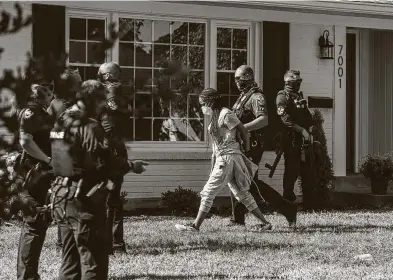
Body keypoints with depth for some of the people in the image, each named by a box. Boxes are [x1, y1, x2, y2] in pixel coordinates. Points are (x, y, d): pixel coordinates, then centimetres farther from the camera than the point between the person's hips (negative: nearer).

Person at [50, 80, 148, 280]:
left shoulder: (62, 122, 12)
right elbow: (104, 162, -19)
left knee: (70, 258, 16)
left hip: (61, 195, 9)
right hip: (84, 198, -9)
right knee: (94, 257, -3)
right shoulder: (89, 127, -15)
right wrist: (131, 165, -5)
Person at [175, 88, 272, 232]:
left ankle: (195, 226, -5)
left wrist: (247, 151, 0)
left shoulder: (226, 114, -12)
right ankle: (264, 223, 13)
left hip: (228, 158, -10)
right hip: (222, 158, 10)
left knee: (208, 192, -7)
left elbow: (244, 132, -9)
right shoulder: (216, 116, 15)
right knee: (241, 194, 11)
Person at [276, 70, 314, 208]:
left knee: (307, 170, 8)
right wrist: (301, 130, -22)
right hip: (291, 140, -8)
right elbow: (285, 118, -17)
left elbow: (307, 117, 24)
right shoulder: (283, 96, -5)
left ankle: (308, 198, 14)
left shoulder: (299, 96, 20)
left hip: (303, 139, 8)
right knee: (292, 169, -5)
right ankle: (288, 196, 4)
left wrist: (308, 129, 5)